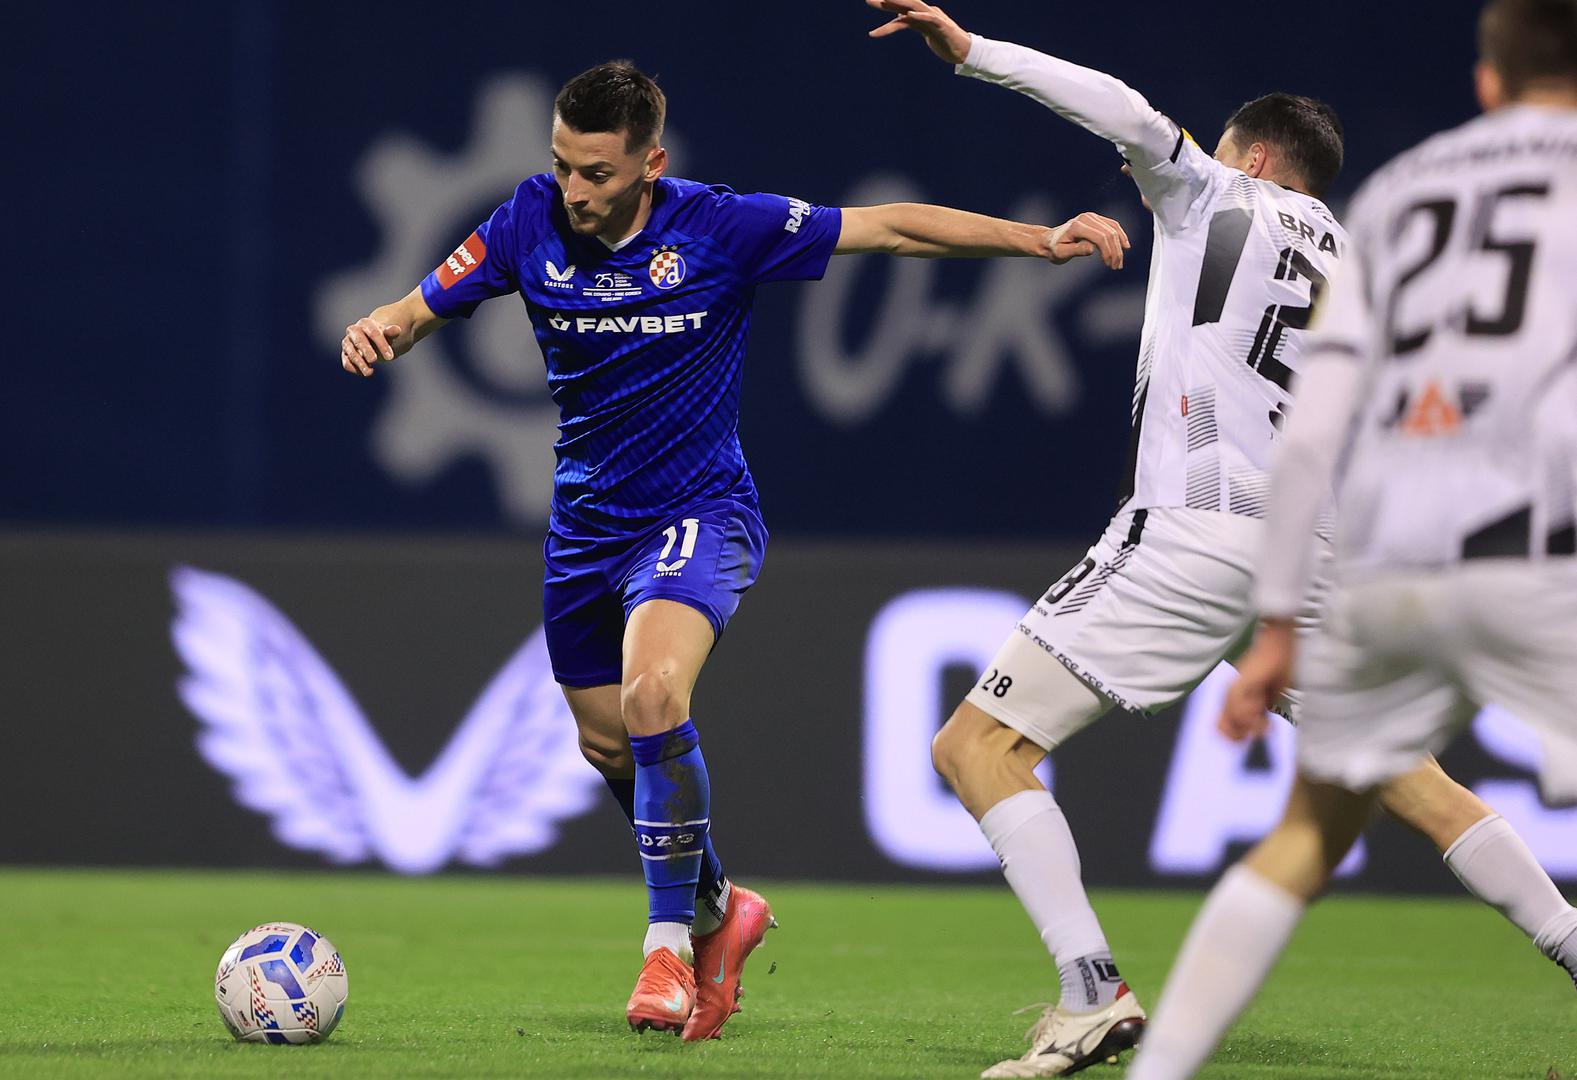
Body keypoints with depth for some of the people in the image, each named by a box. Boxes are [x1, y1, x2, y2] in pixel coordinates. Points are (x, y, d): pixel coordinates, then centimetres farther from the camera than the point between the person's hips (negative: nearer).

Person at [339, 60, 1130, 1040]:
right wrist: (378, 327, -23)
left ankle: (671, 939, -17)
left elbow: (890, 227, -12)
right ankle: (718, 908, 39)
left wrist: (1041, 239, -16)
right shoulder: (532, 224, -8)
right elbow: (425, 306, 2)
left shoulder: (720, 228, -16)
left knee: (653, 691, -30)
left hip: (699, 512, -5)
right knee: (609, 745, 14)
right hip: (585, 526, 5)